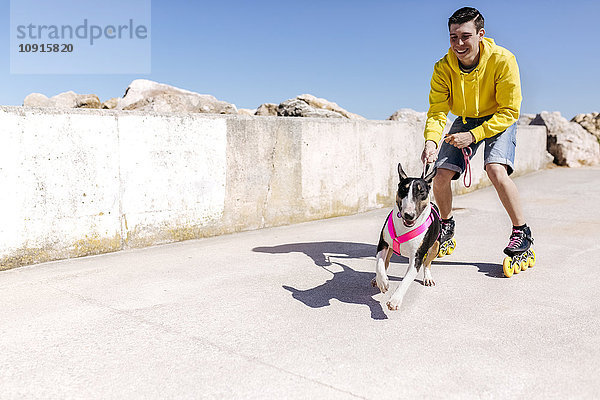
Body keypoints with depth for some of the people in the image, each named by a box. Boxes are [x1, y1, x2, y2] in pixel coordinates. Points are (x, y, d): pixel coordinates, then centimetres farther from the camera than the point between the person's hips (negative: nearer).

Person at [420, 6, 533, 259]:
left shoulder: (502, 60, -27)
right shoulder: (443, 68, -19)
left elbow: (509, 112, -23)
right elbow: (437, 112, -19)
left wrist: (473, 136, -32)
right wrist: (431, 141, -39)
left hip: (499, 120, -3)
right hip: (466, 120, 4)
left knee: (496, 170, -29)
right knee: (441, 176, -9)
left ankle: (521, 232, -9)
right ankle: (446, 228, 19)